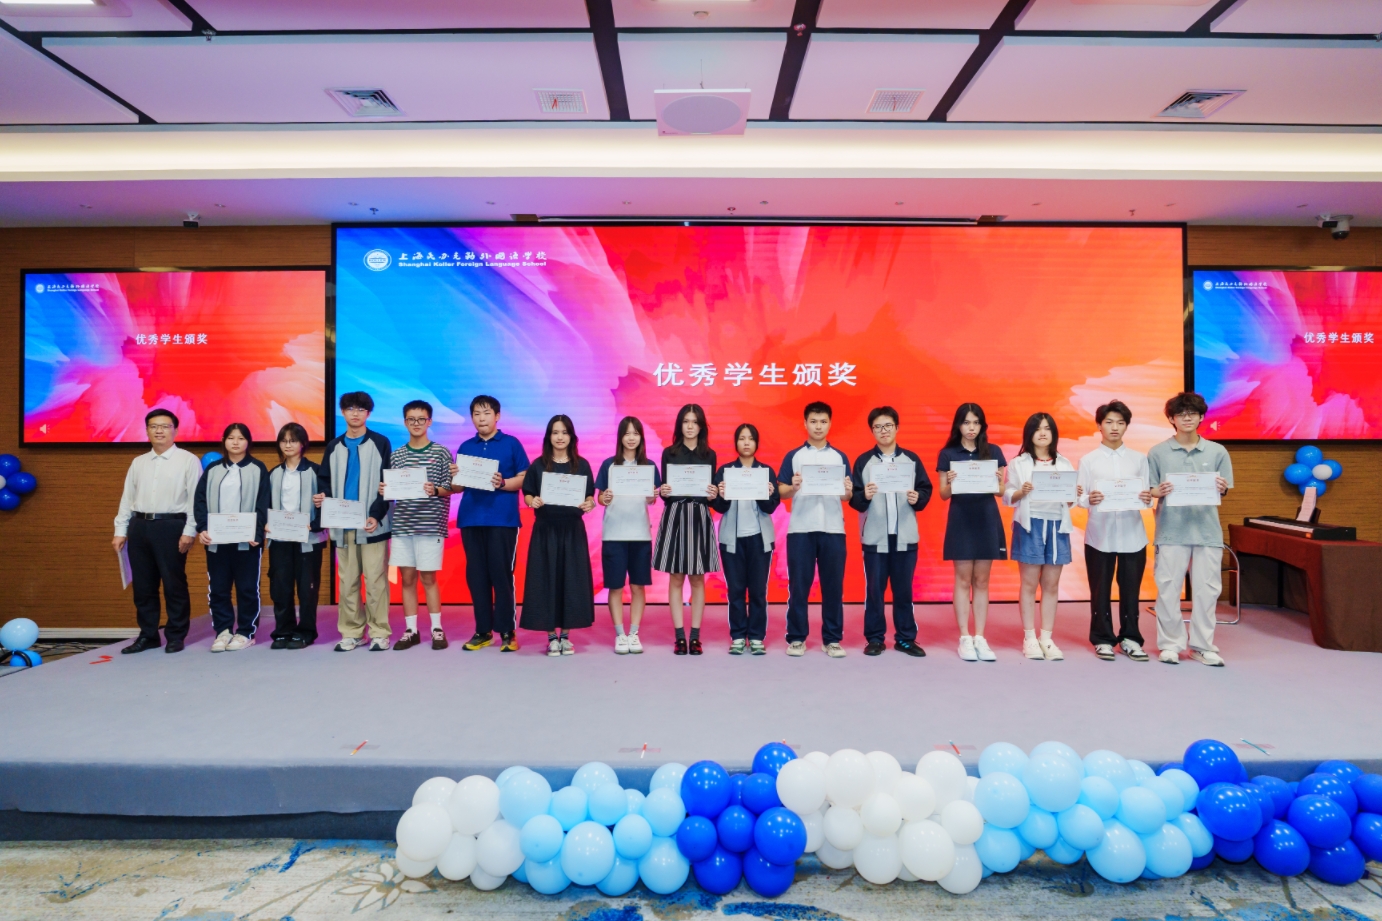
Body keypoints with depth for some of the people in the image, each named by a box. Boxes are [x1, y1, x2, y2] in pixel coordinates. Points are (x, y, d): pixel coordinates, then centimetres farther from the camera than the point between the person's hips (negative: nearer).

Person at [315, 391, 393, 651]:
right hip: (343, 524, 4)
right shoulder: (333, 447, 14)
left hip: (372, 523, -4)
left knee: (375, 579, -2)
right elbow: (326, 481, 14)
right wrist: (322, 496, -10)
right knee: (347, 580, 7)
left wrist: (376, 515, -13)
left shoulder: (381, 443, 3)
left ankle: (379, 632, 5)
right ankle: (351, 632, 15)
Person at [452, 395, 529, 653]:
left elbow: (524, 478, -2)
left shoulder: (511, 444, 2)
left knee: (502, 574, -2)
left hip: (502, 519, -4)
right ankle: (483, 631, 16)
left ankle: (507, 631, 7)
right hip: (471, 518, 4)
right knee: (475, 575, 7)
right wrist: (455, 477, -6)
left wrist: (502, 483, -18)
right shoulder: (465, 447, 13)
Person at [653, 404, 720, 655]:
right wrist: (663, 492, -20)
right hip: (675, 516, -1)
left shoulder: (709, 454, 7)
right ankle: (680, 637, 8)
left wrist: (713, 494, -16)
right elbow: (664, 491, 2)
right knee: (676, 578, 2)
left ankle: (695, 636, 11)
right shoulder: (669, 453, 4)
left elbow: (712, 490, 5)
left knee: (697, 578, 4)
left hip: (700, 517, 1)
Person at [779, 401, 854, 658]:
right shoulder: (793, 456, 6)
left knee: (833, 585, 4)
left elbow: (847, 497, 9)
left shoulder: (840, 457, 10)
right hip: (800, 528, -1)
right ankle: (796, 637, 11)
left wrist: (848, 491, -13)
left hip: (833, 529, 1)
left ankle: (832, 639, 13)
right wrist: (793, 487, -19)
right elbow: (781, 492, 2)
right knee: (798, 585, 2)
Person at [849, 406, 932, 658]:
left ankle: (906, 638, 18)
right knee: (874, 589, 3)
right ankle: (875, 638, 14)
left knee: (904, 589, 8)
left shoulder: (912, 459, 7)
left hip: (905, 536, 1)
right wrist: (864, 496, -23)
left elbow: (927, 490, 6)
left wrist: (918, 498, -14)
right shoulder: (863, 461, 3)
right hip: (874, 536, -1)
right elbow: (854, 499, -2)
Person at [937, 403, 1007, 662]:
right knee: (963, 580, 1)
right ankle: (965, 638, 8)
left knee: (982, 581, 6)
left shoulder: (994, 452, 5)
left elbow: (1001, 491, 6)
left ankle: (980, 638, 13)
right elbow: (943, 495, 0)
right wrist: (950, 483, -21)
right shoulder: (947, 454, 1)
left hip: (987, 520, 2)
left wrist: (996, 482, -16)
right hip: (960, 521, -2)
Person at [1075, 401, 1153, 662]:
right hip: (1100, 534, -1)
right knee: (1100, 590, 4)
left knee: (1130, 588, 5)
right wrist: (1090, 499, -22)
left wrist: (1148, 499, -17)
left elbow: (1147, 494, 6)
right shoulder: (1088, 460, 5)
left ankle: (1130, 638, 17)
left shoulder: (1139, 459, 10)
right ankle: (1103, 640, 14)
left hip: (1132, 534, 1)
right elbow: (1080, 498, 0)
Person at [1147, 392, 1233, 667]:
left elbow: (1224, 489, 8)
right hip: (1171, 530, -1)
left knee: (1207, 590, 5)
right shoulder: (1158, 452, 3)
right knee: (1168, 588, 2)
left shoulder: (1217, 452, 7)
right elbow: (1148, 490, 3)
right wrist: (1158, 492, -18)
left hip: (1207, 530, 2)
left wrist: (1221, 488, -14)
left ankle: (1202, 646, 17)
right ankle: (1170, 644, 14)